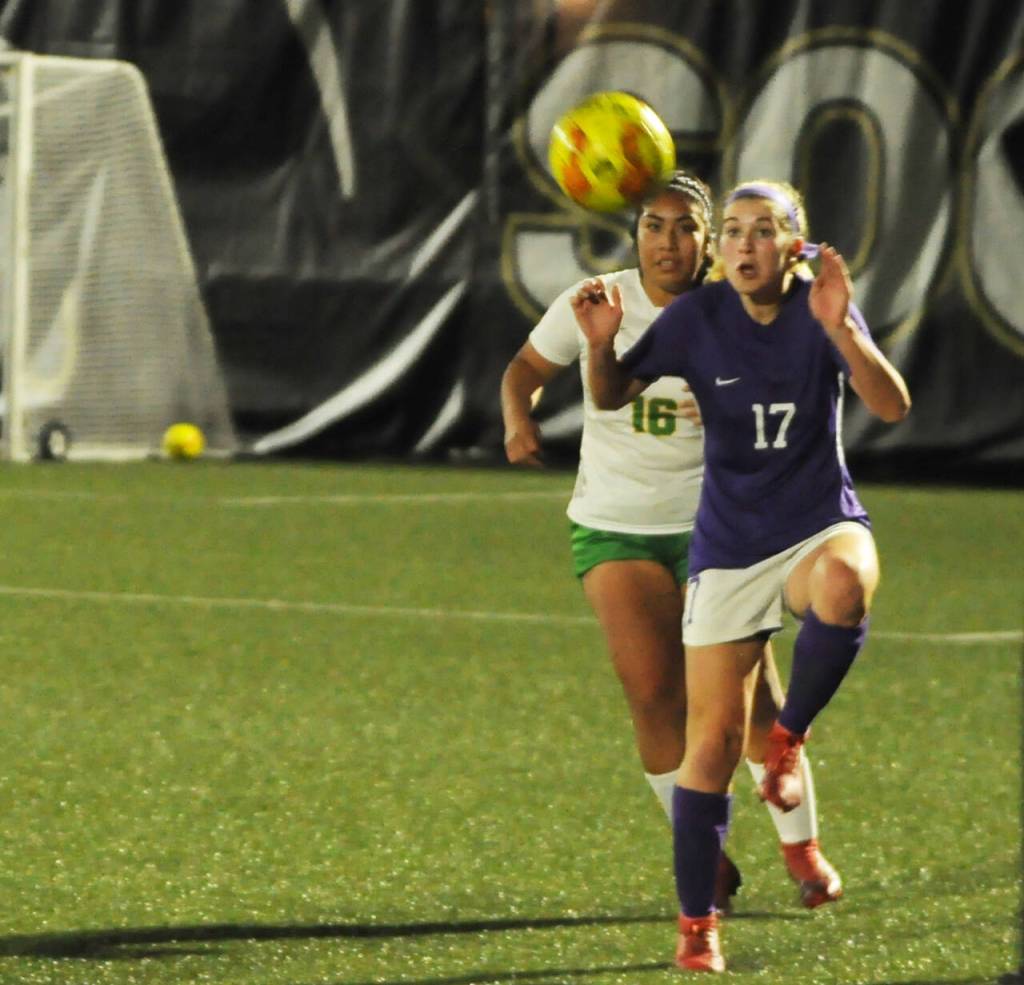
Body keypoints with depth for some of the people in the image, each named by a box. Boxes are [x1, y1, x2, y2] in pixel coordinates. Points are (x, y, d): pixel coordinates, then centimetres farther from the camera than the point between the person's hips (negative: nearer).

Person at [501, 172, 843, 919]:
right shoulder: (598, 301, -6)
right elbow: (528, 366, 7)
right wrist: (518, 420, -12)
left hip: (713, 521, -1)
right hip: (614, 526, 1)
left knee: (747, 688, -7)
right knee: (653, 689, -12)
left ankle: (803, 848, 14)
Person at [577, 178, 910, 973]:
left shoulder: (822, 310, -9)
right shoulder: (697, 318, -6)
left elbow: (893, 407, -20)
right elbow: (612, 395, 3)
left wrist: (841, 330, -35)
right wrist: (601, 345, -19)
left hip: (822, 527, -1)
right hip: (730, 546, 1)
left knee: (844, 585, -40)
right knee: (713, 741, -1)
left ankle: (789, 739, -15)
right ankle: (697, 926, 14)